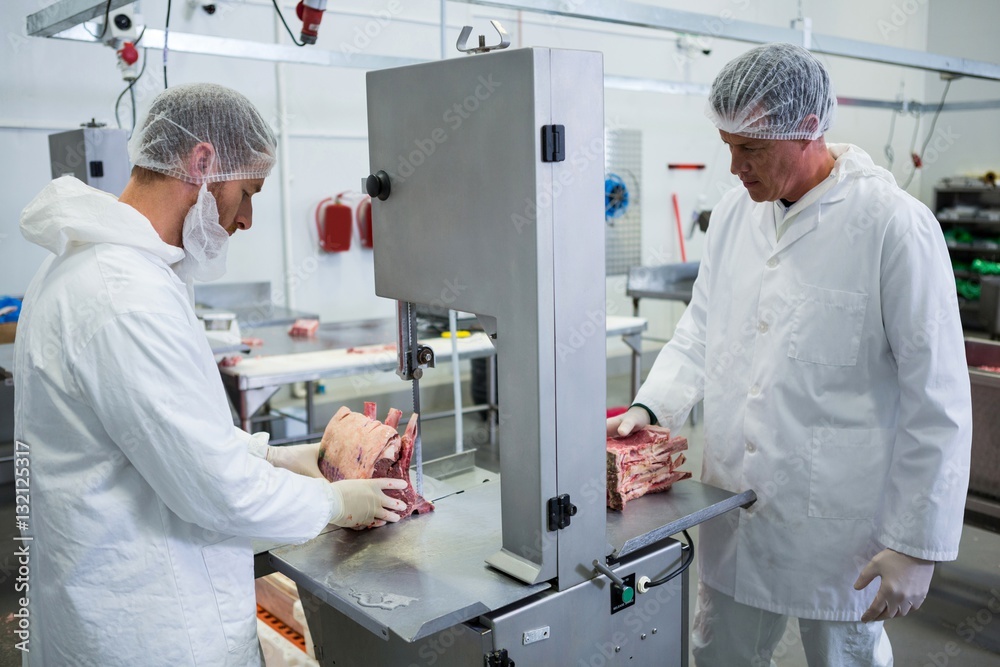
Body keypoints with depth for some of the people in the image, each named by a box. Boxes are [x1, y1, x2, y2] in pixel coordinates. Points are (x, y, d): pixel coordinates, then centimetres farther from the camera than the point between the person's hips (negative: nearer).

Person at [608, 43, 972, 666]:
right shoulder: (736, 211, 3)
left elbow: (937, 403, -13)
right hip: (734, 509, 5)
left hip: (837, 522, -5)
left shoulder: (894, 224, -15)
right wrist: (649, 407, -2)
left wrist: (918, 545, -12)